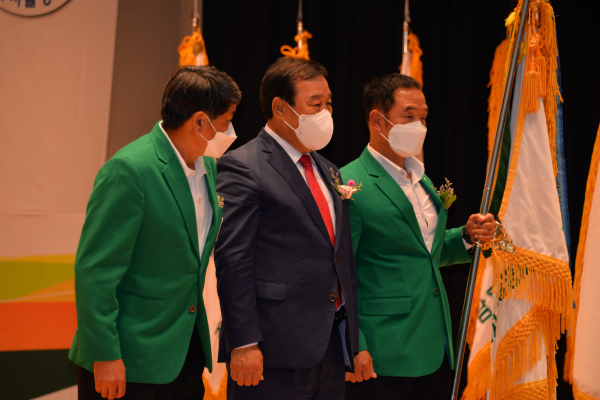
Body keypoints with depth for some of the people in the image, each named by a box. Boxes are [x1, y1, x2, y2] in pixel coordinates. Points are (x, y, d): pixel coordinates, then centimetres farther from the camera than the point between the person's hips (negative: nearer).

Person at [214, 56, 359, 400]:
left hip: (333, 346, 8)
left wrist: (353, 343, 16)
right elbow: (233, 261, -13)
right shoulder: (242, 167, -7)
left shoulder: (327, 170, 17)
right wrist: (243, 344, -18)